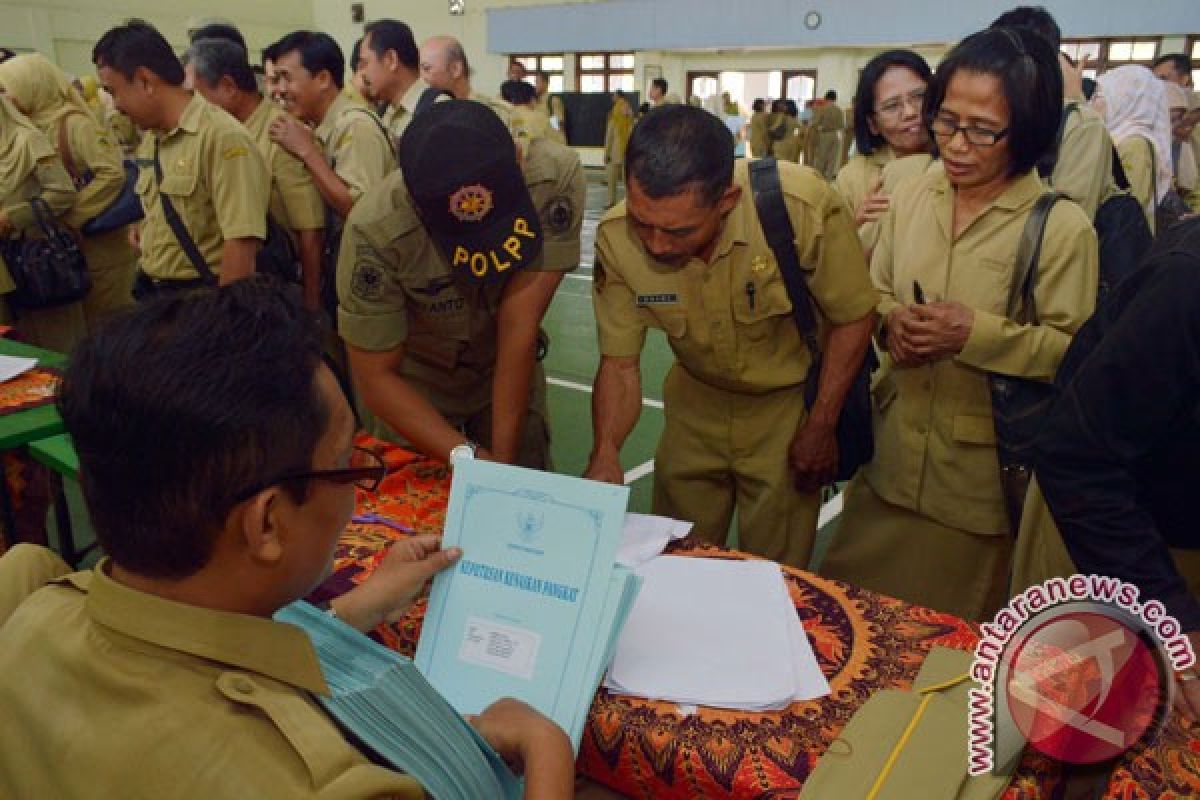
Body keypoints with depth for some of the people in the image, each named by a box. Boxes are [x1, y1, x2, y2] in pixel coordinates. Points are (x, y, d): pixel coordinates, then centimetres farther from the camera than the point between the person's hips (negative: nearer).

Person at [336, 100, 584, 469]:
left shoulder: (556, 176, -31)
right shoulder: (375, 230, -33)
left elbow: (519, 327, -29)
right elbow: (375, 376, -23)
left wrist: (504, 459, -27)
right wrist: (466, 454, -35)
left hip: (511, 372, 1)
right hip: (416, 384, -1)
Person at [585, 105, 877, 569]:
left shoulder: (804, 207, -32)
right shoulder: (616, 239, -24)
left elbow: (854, 317, -16)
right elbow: (619, 363, -14)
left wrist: (821, 426, -11)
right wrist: (605, 451, -30)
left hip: (790, 401, -2)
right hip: (697, 400, 3)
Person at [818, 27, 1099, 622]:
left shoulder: (1062, 226, -13)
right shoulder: (909, 197, 1)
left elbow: (1073, 349, -12)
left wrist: (979, 333, -26)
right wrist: (891, 321, -13)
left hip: (982, 466, -4)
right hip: (893, 451, 4)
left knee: (951, 634, 15)